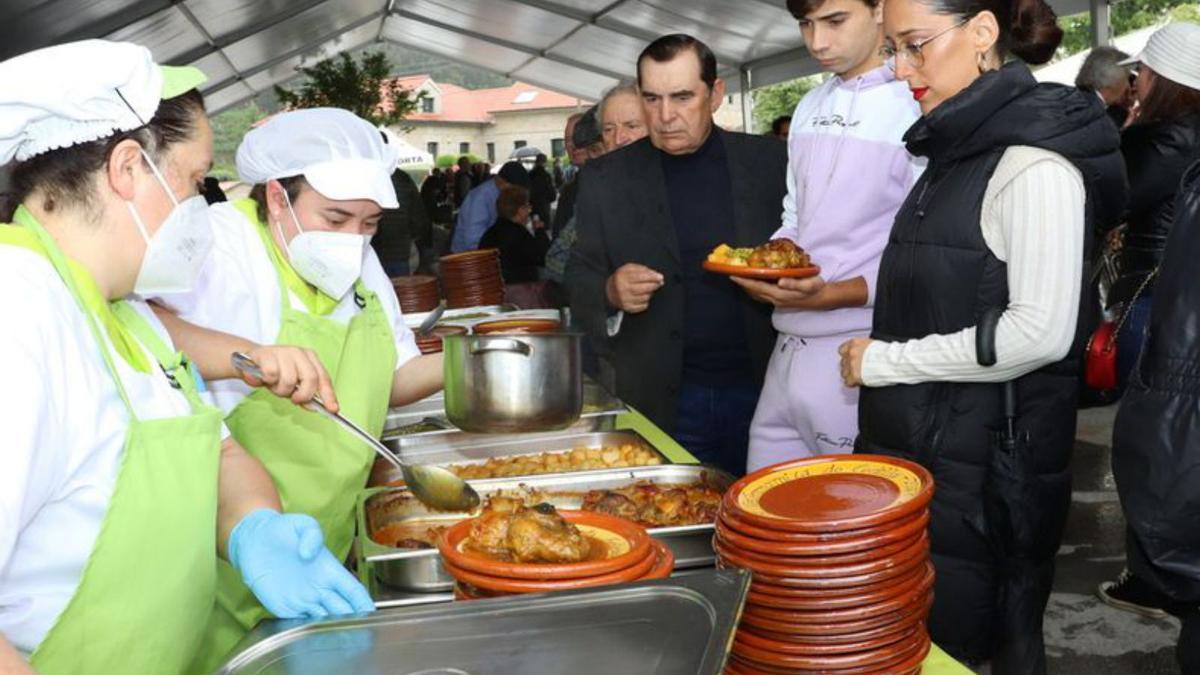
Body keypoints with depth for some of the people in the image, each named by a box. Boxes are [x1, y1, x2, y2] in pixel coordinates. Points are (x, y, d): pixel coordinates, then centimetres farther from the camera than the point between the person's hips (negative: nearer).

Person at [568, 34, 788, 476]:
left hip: (763, 390, 1)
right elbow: (580, 279, 4)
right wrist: (610, 293, -17)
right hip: (663, 403, 0)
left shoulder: (770, 161, 1)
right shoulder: (606, 178, 2)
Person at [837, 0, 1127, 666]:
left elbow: (1041, 331, -22)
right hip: (923, 445, 8)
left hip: (985, 463, -8)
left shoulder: (1033, 159, -14)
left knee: (962, 645, 3)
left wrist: (888, 360, -15)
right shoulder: (957, 150, 12)